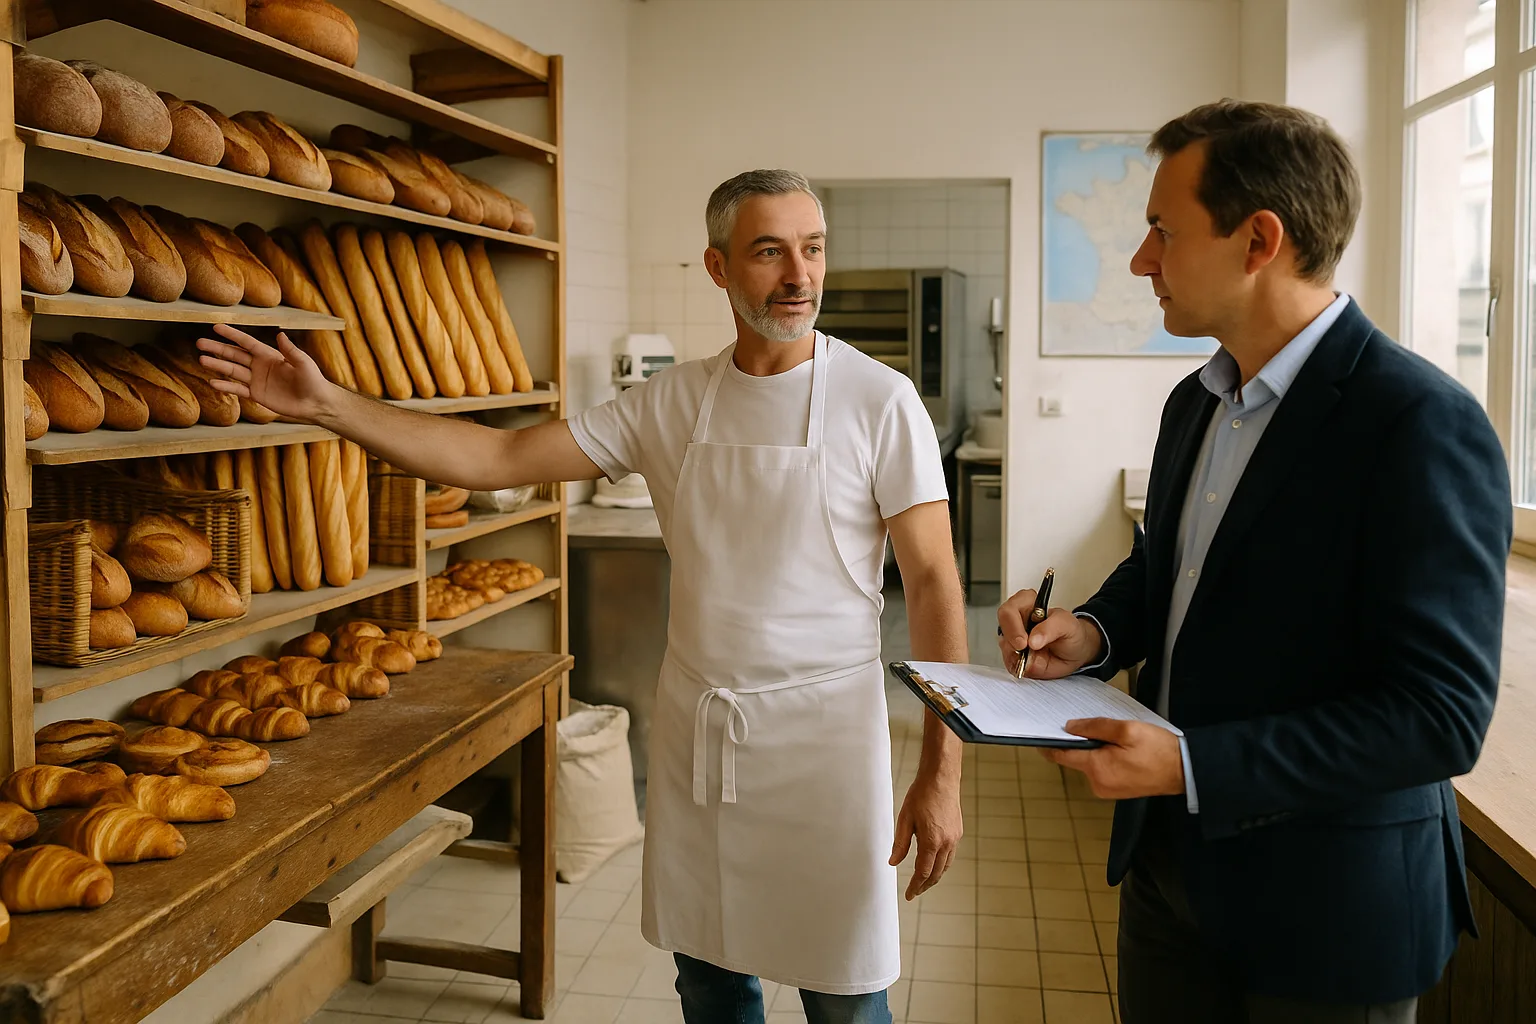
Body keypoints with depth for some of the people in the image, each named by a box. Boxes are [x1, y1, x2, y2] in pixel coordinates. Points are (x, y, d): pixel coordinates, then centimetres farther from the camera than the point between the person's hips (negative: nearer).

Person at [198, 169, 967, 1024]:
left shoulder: (878, 400, -9)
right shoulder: (673, 401, 2)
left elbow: (933, 581, -10)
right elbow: (499, 458, 2)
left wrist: (942, 773, -13)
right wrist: (328, 403, -4)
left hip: (821, 728, -4)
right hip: (693, 725, 4)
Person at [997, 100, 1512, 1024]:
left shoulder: (1423, 424, -21)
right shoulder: (1196, 401, 5)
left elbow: (1442, 715, -23)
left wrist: (1191, 765, -27)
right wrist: (1094, 633, -3)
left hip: (1323, 910, -7)